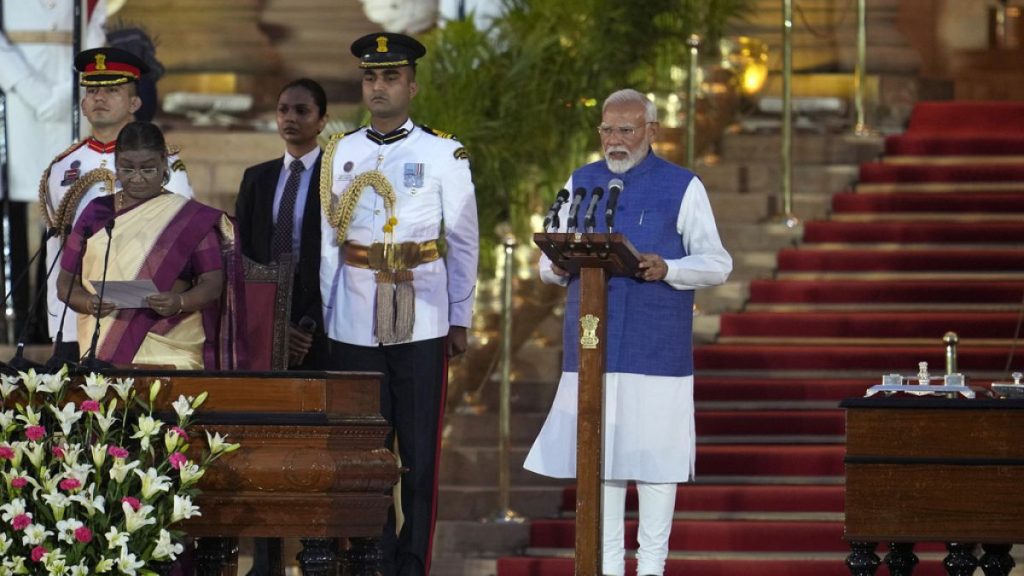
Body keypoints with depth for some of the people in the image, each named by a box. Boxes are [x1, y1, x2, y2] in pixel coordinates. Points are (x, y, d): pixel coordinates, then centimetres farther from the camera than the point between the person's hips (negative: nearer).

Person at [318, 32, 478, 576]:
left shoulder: (444, 154, 2)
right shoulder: (339, 153, 9)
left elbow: (463, 242, 4)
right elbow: (328, 241, 12)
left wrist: (460, 320, 3)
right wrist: (322, 316, 9)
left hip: (420, 321, -2)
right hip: (354, 322, 2)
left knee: (420, 450, -1)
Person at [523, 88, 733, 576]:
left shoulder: (681, 188, 2)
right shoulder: (581, 183, 13)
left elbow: (717, 264, -1)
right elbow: (549, 265, 15)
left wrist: (666, 269, -19)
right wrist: (557, 267, -10)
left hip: (656, 350, -3)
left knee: (653, 452, -1)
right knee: (598, 451, 4)